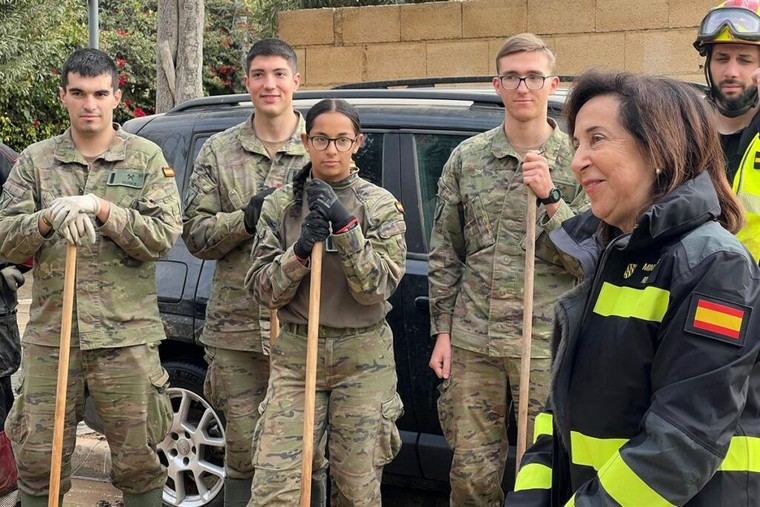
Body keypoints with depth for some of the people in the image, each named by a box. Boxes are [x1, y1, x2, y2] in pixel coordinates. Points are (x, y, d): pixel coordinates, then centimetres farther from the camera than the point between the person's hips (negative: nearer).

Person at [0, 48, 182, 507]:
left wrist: (101, 209, -17)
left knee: (138, 461, 6)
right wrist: (49, 218, -16)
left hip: (126, 335, -2)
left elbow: (164, 236, -6)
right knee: (37, 460, 8)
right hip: (49, 332, 2)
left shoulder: (147, 158, 4)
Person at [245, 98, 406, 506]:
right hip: (296, 354, 1)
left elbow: (377, 287, -9)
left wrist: (345, 227, -19)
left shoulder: (381, 205, 0)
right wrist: (300, 250, -16)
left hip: (364, 359, 0)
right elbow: (262, 289, 0)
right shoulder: (280, 205, 4)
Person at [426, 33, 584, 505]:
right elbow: (444, 253, 10)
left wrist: (550, 199, -17)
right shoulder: (467, 157, 6)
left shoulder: (577, 160, 0)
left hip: (547, 342, -2)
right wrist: (442, 331, 6)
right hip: (472, 339, 2)